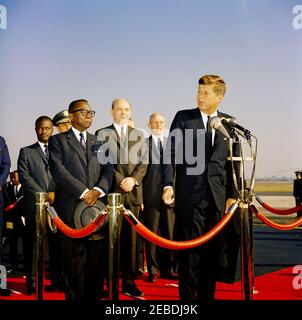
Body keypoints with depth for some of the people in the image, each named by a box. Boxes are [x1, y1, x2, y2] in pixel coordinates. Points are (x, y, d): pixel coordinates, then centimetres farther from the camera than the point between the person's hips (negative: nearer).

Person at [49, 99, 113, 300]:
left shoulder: (99, 142, 21)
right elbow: (59, 170, -6)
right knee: (75, 256, -1)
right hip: (71, 206, -3)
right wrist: (83, 192, -12)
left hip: (97, 204, 4)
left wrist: (98, 190, -8)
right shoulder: (58, 140, 7)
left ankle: (95, 295, 9)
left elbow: (108, 169, 11)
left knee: (98, 256, 1)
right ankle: (75, 296, 8)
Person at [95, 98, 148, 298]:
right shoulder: (102, 134, 8)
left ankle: (129, 282, 7)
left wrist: (133, 179, -7)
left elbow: (144, 162, 9)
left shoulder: (139, 135, 17)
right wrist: (120, 180, -11)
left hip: (133, 192, 3)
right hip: (111, 191, -3)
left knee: (130, 237, 2)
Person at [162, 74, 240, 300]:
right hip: (189, 195, -2)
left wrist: (232, 194, 6)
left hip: (217, 196, 2)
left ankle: (208, 295, 20)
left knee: (213, 250, 7)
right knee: (190, 251, 1)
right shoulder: (183, 117, 4)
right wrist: (168, 185, -10)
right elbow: (171, 153, 1)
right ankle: (188, 296, 13)